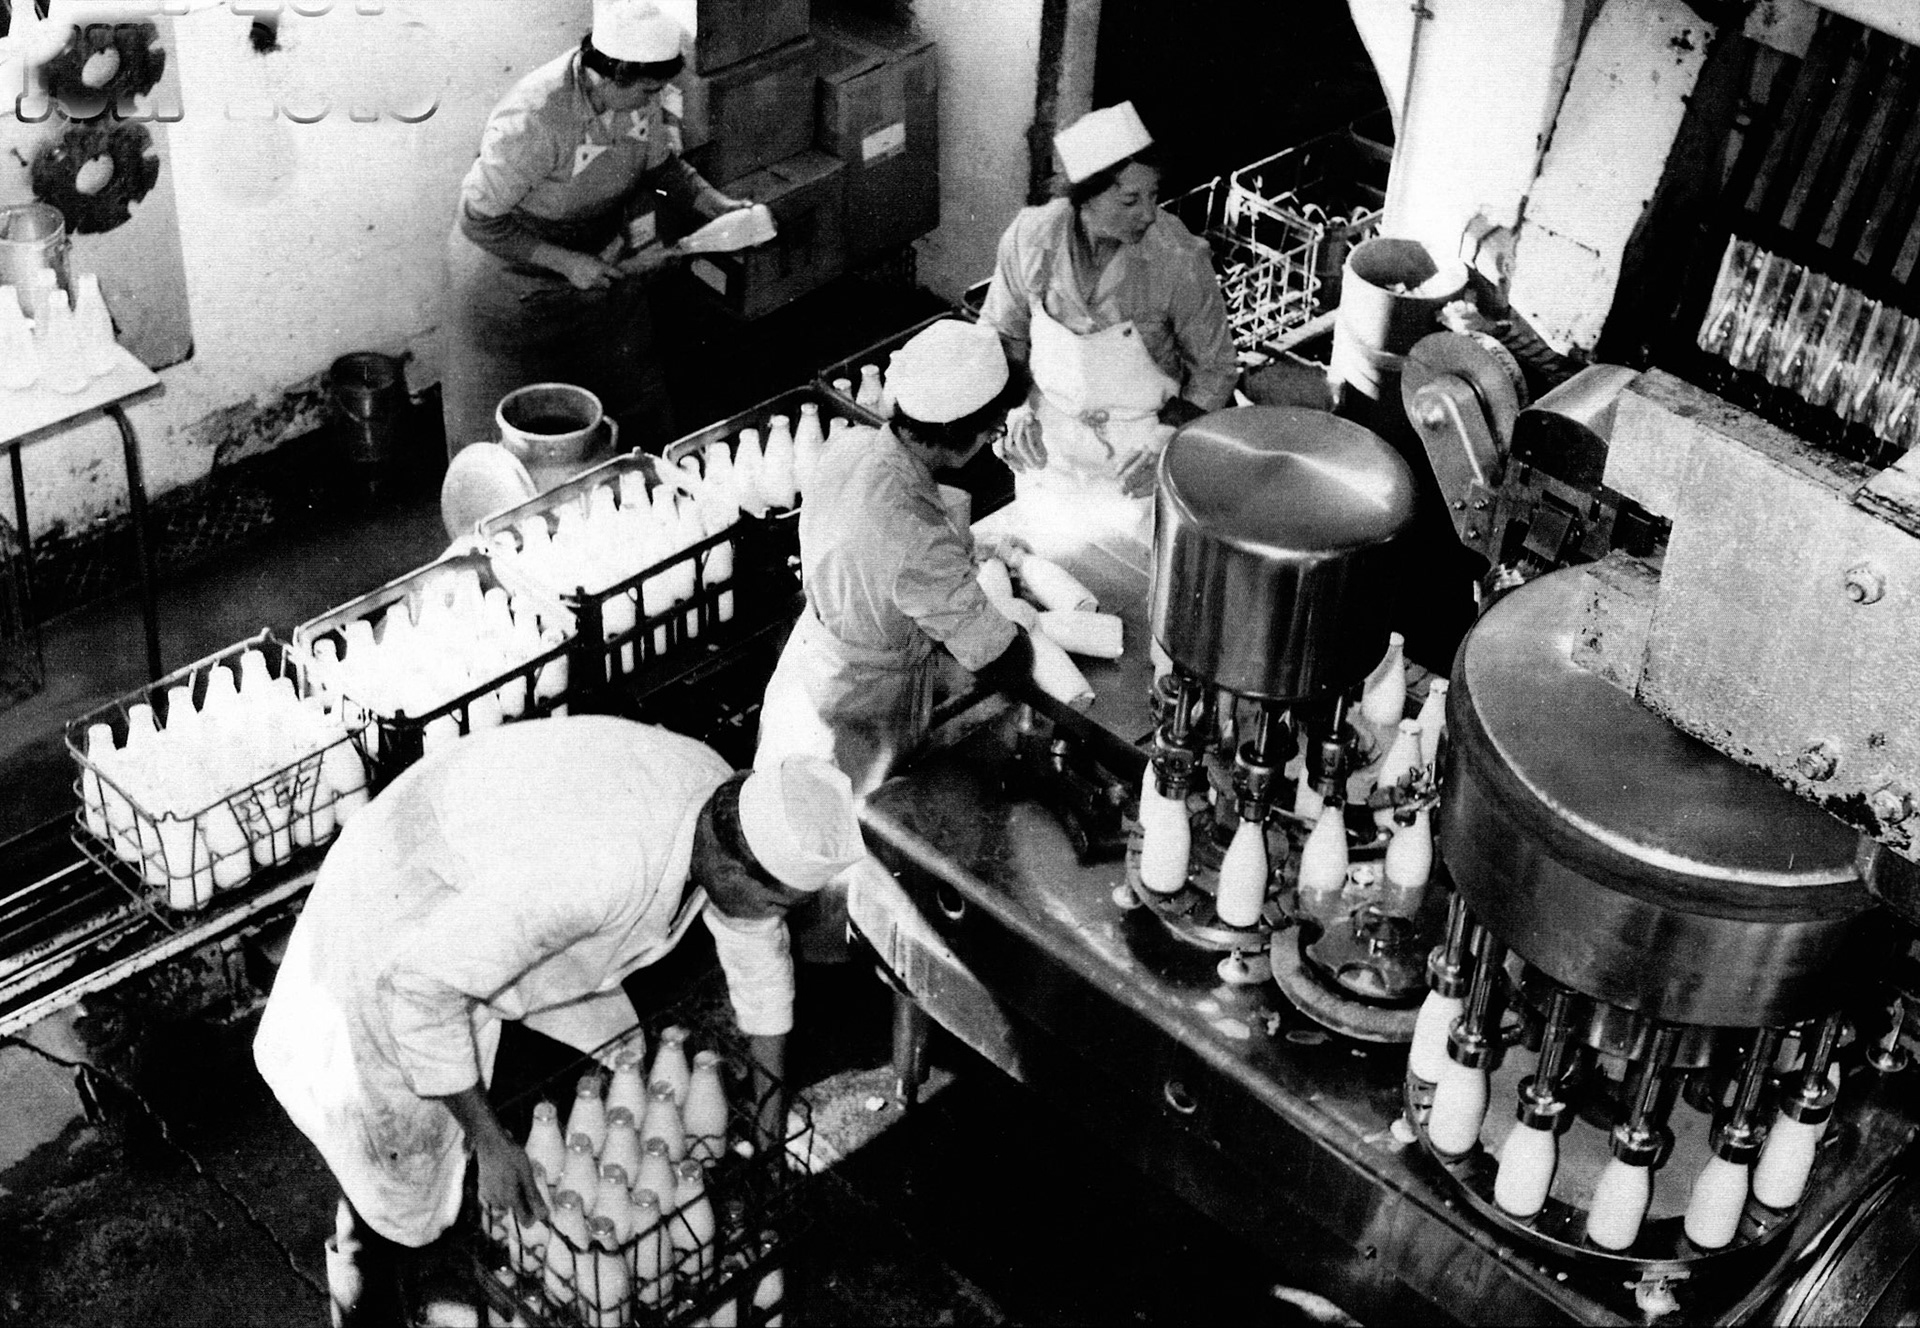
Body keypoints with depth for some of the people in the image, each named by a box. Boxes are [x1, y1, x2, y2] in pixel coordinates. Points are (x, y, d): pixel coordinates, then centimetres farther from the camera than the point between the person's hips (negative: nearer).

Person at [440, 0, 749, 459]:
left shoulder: (640, 97, -18)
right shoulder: (532, 119, -37)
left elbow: (660, 161, 4)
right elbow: (479, 222, -28)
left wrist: (715, 203, -10)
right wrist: (565, 263, -29)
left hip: (602, 261, 6)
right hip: (513, 267, -6)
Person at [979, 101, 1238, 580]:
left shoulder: (1181, 260, -22)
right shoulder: (1031, 238, -15)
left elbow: (1216, 367, -7)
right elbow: (1002, 332, 5)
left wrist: (1169, 440, -17)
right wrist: (1014, 411, -7)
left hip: (1145, 429, -2)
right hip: (1052, 427, 2)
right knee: (1053, 544, -4)